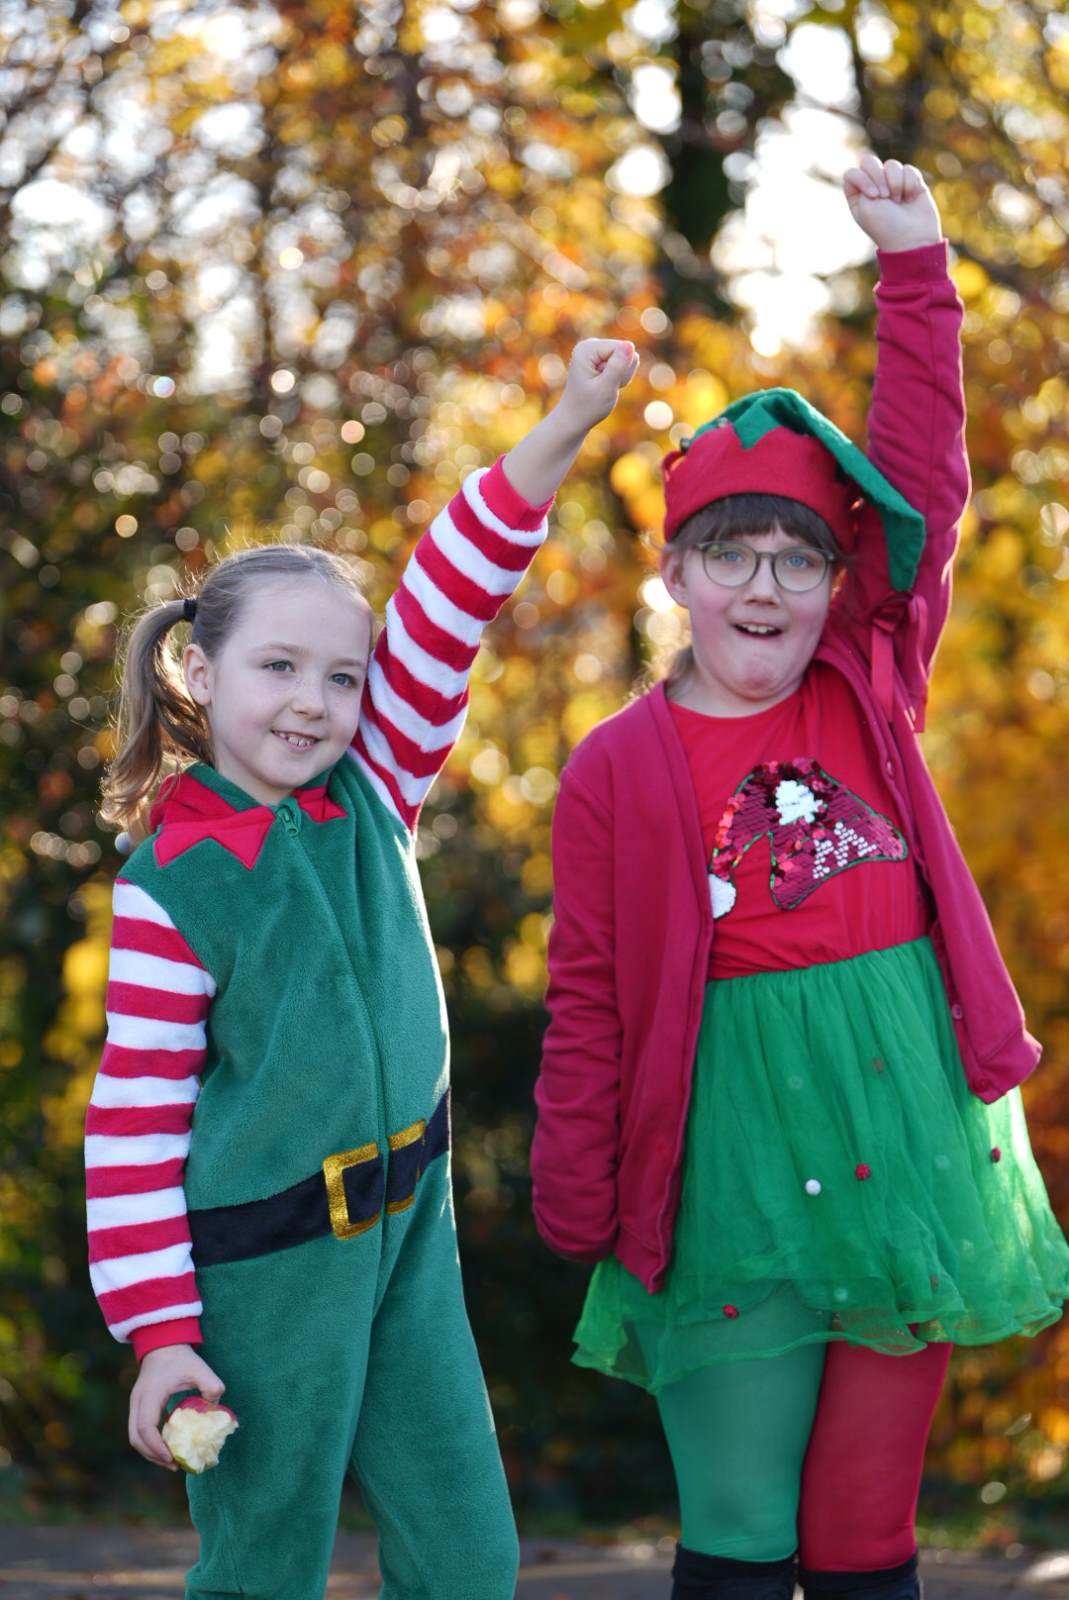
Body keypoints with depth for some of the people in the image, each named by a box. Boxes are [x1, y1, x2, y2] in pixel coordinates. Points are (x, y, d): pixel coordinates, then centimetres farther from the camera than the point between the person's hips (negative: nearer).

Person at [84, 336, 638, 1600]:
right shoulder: (171, 880, -11)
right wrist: (160, 1332, -14)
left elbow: (447, 610, -6)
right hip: (264, 1263, -5)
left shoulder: (372, 796, 1)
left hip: (406, 1231, 5)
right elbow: (134, 1114, -10)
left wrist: (566, 427, -13)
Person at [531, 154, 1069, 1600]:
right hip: (735, 1156, -3)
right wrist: (575, 1206, -1)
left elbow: (922, 486, 3)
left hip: (907, 1132, 3)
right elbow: (587, 1005, 0)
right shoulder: (619, 770, -3)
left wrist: (914, 268, 2)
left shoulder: (871, 691, 5)